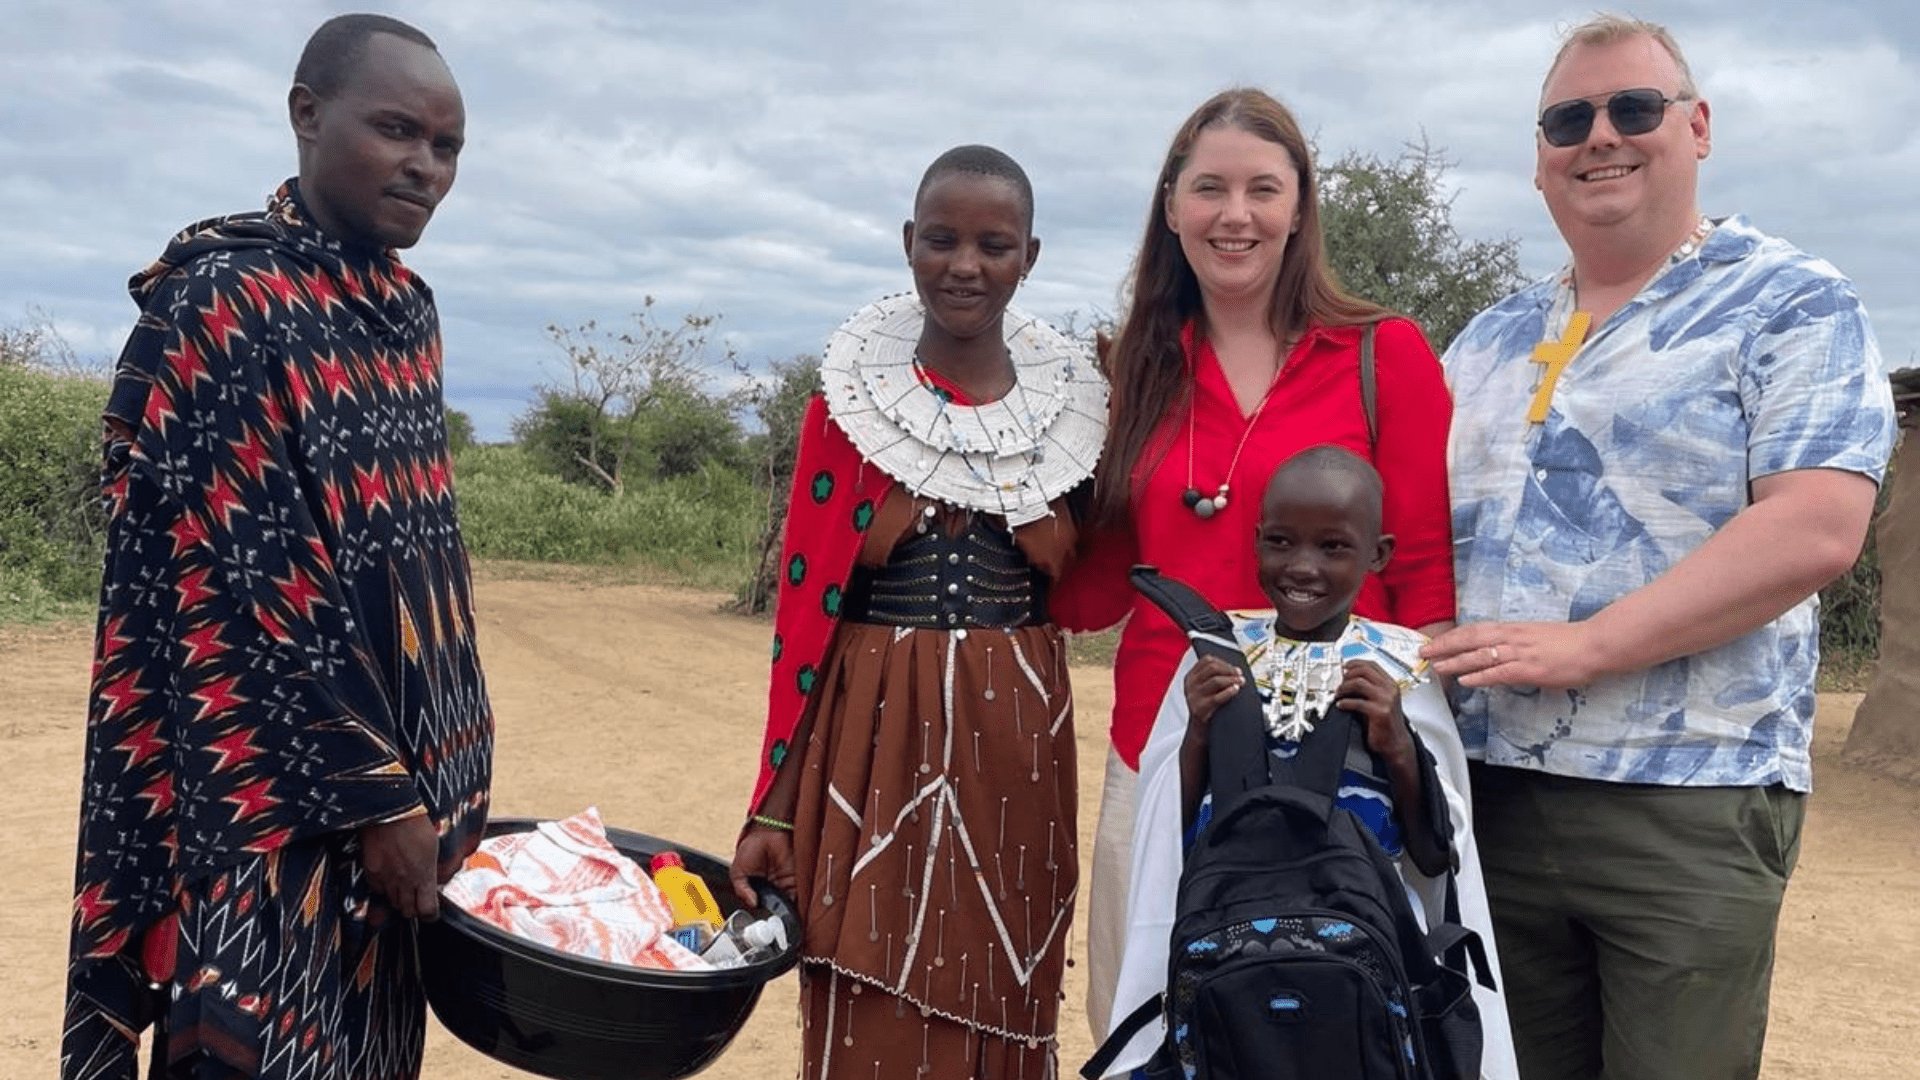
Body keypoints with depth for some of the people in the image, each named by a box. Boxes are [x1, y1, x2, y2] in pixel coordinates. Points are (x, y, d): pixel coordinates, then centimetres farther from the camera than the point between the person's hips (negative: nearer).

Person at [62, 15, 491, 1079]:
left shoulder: (404, 308, 9)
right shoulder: (221, 300, -14)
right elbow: (245, 588, -18)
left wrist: (426, 778, 14)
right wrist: (375, 795, -16)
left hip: (400, 778, 7)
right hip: (272, 805, -7)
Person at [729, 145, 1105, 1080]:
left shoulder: (1073, 406, 4)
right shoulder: (853, 399, -3)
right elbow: (805, 610, -4)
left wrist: (1033, 500, -5)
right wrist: (775, 806, -6)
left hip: (1019, 741, 3)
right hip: (876, 733, -2)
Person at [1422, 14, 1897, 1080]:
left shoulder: (1793, 305, -2)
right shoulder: (1490, 339, 16)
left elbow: (1815, 528, -15)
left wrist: (1584, 646, -21)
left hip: (1691, 797, -5)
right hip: (1486, 791, 5)